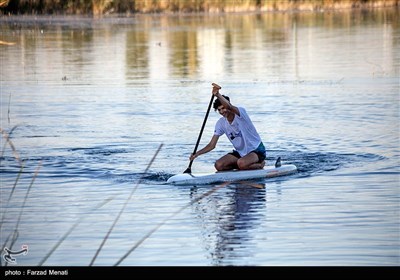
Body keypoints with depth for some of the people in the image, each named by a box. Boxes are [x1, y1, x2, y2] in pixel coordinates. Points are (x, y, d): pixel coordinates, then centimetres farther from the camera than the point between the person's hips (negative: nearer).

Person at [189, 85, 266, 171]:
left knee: (241, 163, -36)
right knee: (218, 165, -14)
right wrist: (197, 154, -16)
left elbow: (229, 106, -43)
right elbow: (212, 145, -2)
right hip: (240, 152, 7)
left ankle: (259, 164, -3)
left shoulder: (241, 112, -17)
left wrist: (218, 95, -51)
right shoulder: (221, 123, 0)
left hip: (257, 150, -7)